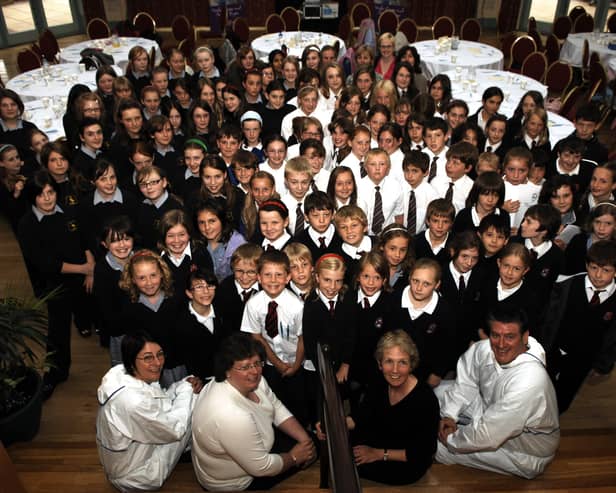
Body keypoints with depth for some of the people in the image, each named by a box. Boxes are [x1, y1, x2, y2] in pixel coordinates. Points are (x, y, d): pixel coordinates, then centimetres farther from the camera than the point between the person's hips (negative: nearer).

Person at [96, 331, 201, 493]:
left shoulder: (120, 372, -14)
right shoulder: (133, 401, -39)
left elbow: (161, 400, 1)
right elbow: (175, 429, -23)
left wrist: (185, 384, -16)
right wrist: (187, 390, -12)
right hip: (134, 478, -8)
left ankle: (186, 448, 27)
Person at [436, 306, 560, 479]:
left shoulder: (529, 381, -41)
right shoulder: (484, 349, -21)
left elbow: (487, 436, -34)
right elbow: (466, 382, 0)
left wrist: (451, 439, -19)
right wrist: (449, 415, -10)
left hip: (527, 451, -6)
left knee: (440, 445, -14)